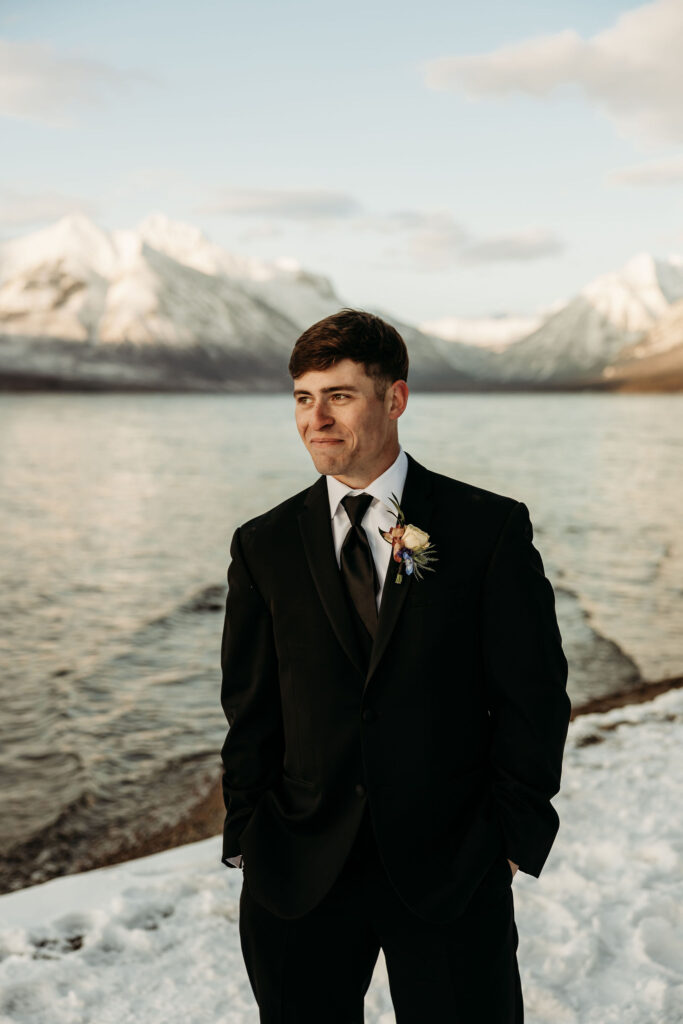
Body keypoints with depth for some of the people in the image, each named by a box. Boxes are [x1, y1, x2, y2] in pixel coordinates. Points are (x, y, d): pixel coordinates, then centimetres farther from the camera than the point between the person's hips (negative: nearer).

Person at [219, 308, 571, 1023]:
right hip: (298, 876, 2)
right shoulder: (263, 545, 3)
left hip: (450, 866, -1)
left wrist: (514, 835, -4)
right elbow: (249, 711, 6)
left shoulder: (492, 528, -4)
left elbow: (534, 696, -2)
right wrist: (247, 839, 2)